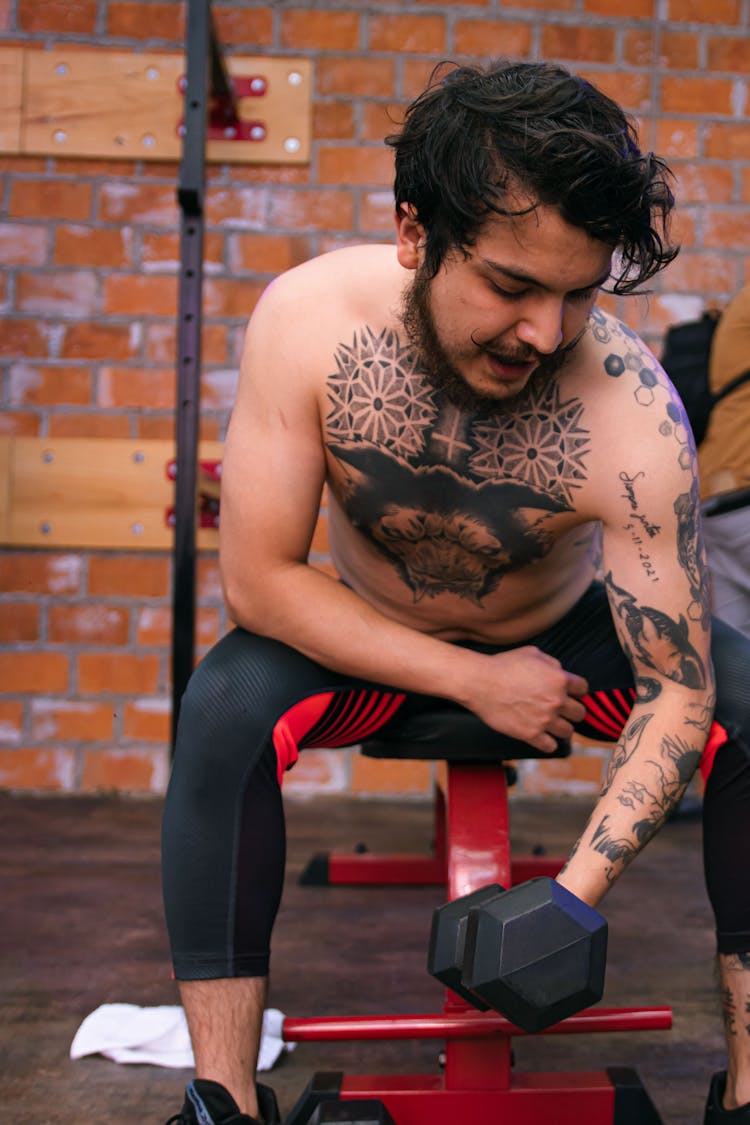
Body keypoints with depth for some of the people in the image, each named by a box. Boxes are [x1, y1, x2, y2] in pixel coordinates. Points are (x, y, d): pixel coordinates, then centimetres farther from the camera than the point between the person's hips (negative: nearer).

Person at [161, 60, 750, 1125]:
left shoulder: (634, 417, -32)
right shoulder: (309, 317, -29)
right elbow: (258, 579, -22)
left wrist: (574, 896, -40)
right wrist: (477, 681, -24)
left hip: (568, 634, 0)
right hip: (366, 635, 0)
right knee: (224, 709, -28)